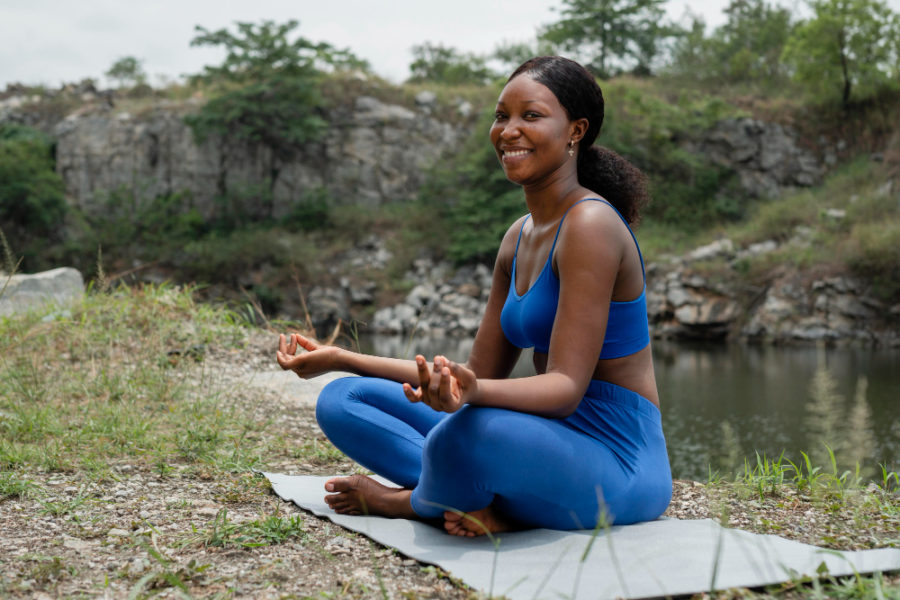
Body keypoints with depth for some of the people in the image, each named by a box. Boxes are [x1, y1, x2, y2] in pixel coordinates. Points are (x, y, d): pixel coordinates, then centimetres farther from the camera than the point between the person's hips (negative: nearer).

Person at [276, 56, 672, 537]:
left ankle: (408, 501, -6)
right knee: (342, 401, 6)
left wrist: (470, 394, -43)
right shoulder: (519, 238, 11)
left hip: (619, 467, -8)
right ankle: (490, 503, -13)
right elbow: (478, 373, 13)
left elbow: (566, 386, -22)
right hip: (545, 444, 9)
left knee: (474, 429, -41)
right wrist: (341, 359, 10)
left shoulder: (590, 224, -16)